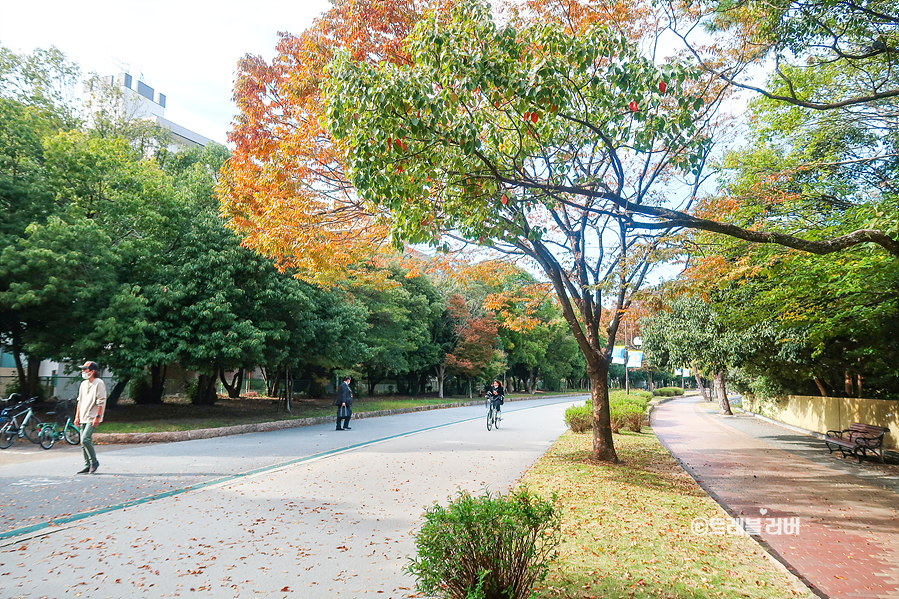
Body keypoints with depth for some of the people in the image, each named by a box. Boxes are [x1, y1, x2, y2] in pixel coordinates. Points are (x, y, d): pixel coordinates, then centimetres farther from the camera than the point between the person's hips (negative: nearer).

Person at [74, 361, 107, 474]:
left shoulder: (99, 383, -10)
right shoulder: (83, 384, 15)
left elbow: (101, 402, -14)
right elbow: (80, 401, 20)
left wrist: (97, 417, -18)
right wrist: (77, 416, 15)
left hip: (92, 418, -8)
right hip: (83, 418, 8)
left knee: (85, 439, -18)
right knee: (83, 442, 8)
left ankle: (94, 462, -3)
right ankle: (87, 466, 16)